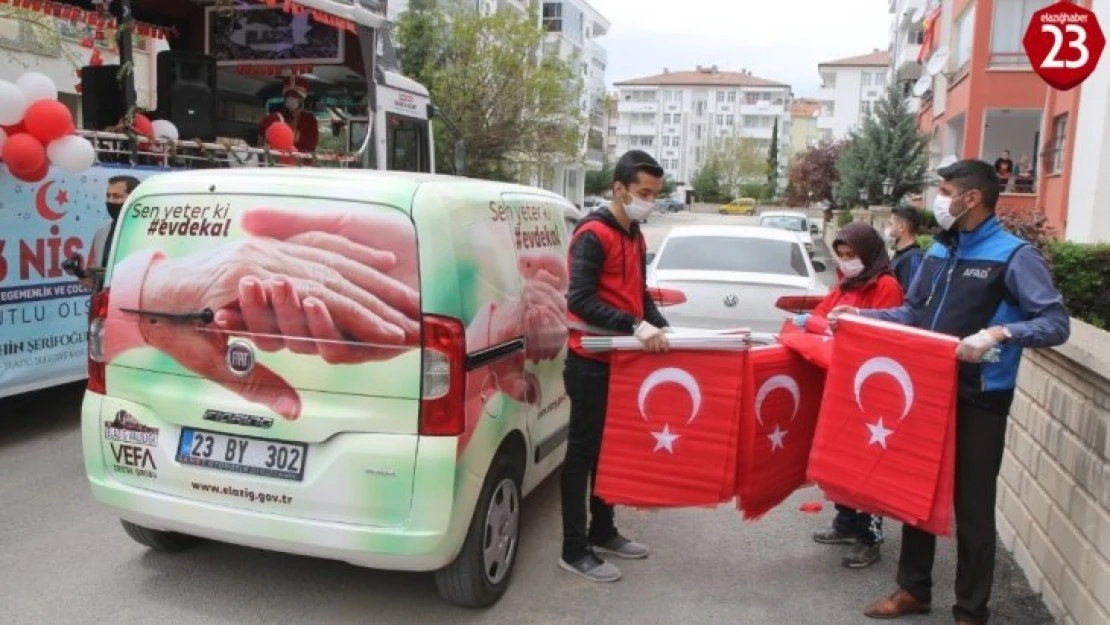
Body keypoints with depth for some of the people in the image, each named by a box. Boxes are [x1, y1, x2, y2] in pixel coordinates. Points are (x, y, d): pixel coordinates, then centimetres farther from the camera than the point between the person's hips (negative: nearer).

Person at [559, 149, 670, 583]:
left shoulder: (635, 238, 14)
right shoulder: (593, 234, -15)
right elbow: (580, 300, -24)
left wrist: (660, 326, 3)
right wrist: (636, 327, -30)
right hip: (591, 362, -9)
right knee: (583, 453, -1)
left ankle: (602, 532, 30)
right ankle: (574, 550, 8)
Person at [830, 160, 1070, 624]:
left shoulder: (1014, 255, -12)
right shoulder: (939, 251, 9)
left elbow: (1056, 323, -18)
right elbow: (912, 313, 16)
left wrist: (1000, 333, -33)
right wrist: (859, 316, 5)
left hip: (978, 402, -7)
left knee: (972, 505, 4)